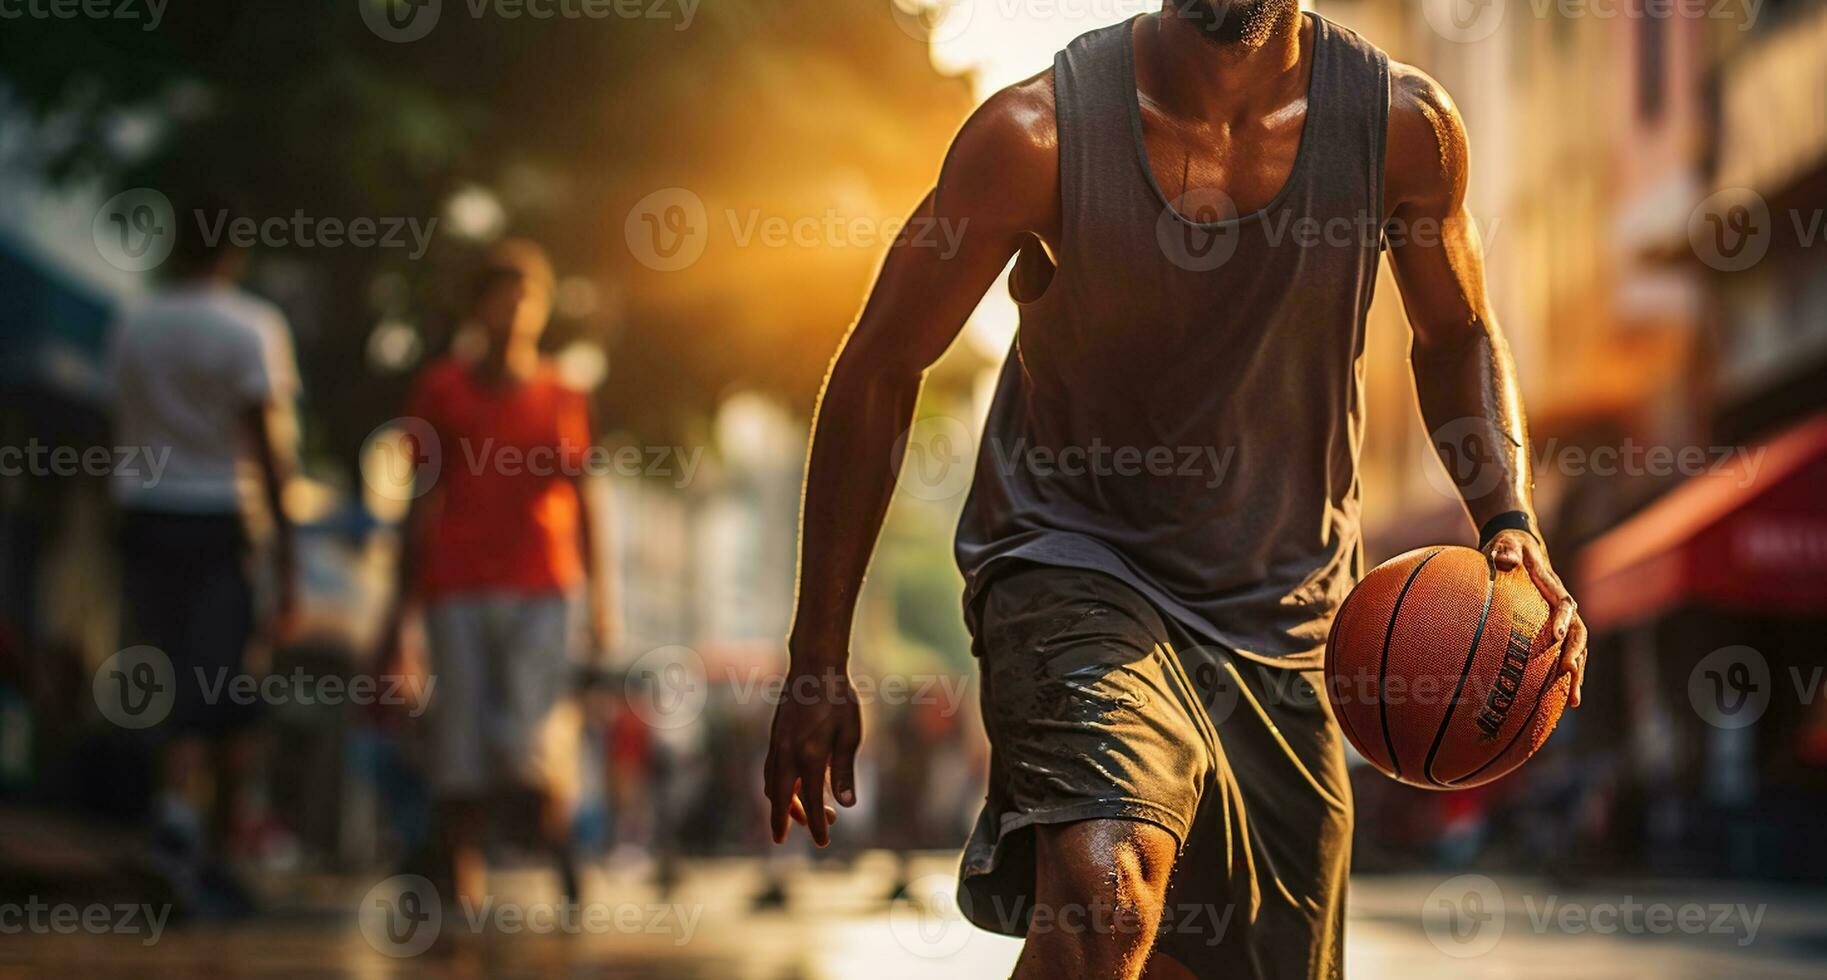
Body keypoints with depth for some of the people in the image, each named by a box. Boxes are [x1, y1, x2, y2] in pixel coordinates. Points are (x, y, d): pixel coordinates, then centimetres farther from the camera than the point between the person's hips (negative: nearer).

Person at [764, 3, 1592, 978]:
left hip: (1284, 607, 4)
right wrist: (818, 661, -5)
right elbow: (879, 368, -7)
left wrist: (1509, 521, -7)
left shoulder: (1403, 124, -10)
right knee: (1106, 894, -32)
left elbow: (1457, 336, 11)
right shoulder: (1038, 133, -18)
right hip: (1069, 560, -4)